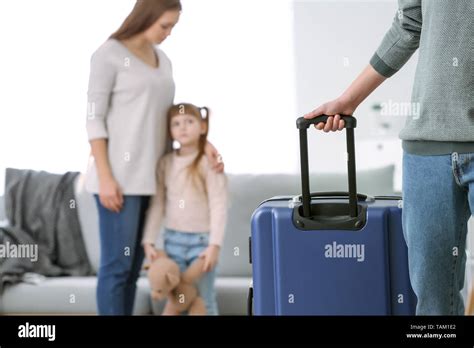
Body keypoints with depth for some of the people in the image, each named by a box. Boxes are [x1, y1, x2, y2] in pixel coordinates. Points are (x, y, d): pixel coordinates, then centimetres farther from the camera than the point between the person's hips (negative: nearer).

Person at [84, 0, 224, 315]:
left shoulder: (162, 61, 16)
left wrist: (203, 143, -1)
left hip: (150, 176, 7)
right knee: (116, 266, -6)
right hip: (119, 176, -7)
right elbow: (94, 118, -10)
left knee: (133, 267, 9)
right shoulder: (109, 54, -6)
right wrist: (105, 177, -17)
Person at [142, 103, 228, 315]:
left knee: (204, 301, 4)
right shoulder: (165, 163, 5)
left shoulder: (209, 162, -7)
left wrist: (214, 244, -17)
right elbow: (157, 203, 5)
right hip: (173, 239, 3)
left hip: (202, 240, -3)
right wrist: (149, 241, -1)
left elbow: (219, 206, -11)